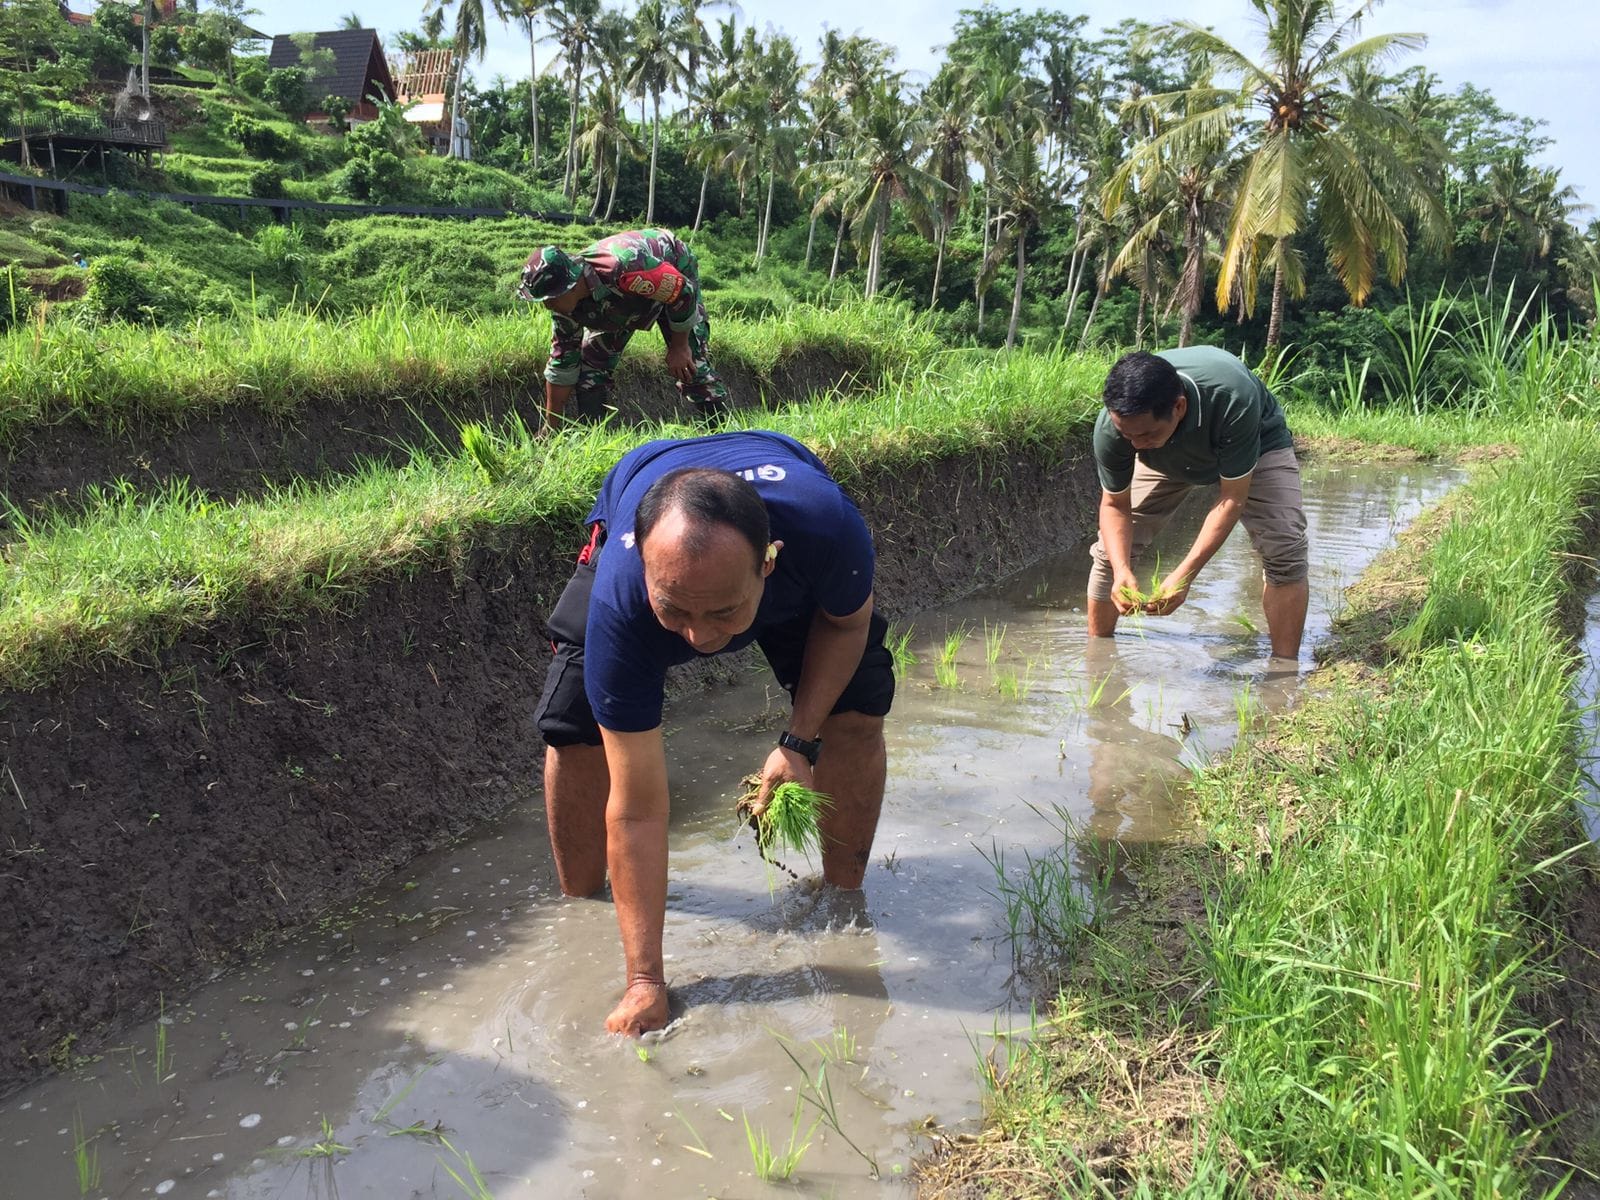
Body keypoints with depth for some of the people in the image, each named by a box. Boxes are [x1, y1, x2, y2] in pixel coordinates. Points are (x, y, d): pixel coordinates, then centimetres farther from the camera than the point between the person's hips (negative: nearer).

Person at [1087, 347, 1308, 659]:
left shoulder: (1232, 399, -46)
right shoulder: (1111, 426, -36)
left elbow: (1233, 497, -37)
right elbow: (1114, 505, -21)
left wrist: (1185, 574, -43)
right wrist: (1122, 571, -39)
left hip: (1255, 443, -2)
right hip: (1166, 458, 3)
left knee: (1285, 549, -22)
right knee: (1113, 547, -7)